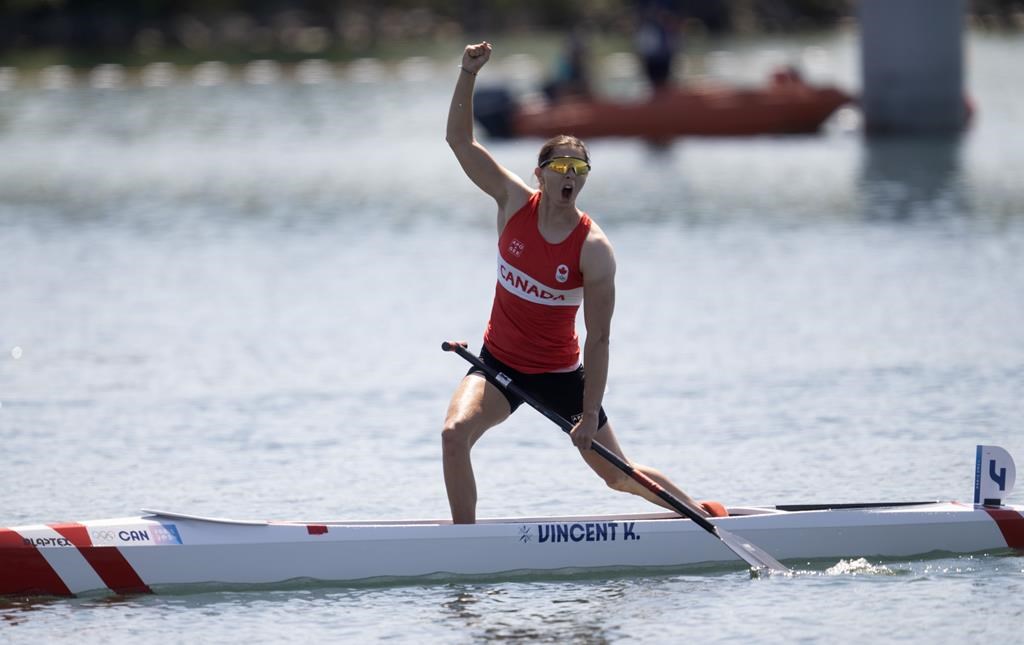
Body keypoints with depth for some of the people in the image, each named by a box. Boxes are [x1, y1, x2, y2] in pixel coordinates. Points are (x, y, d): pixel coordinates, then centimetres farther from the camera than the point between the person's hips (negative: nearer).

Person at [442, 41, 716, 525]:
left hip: (560, 374, -3)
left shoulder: (594, 250, -18)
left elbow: (598, 339, -18)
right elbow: (459, 140, -10)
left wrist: (590, 414, -22)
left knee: (620, 476, 8)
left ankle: (705, 514, 32)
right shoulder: (516, 203, -8)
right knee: (455, 433, -26)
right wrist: (468, 74, -23)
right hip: (499, 364, 3)